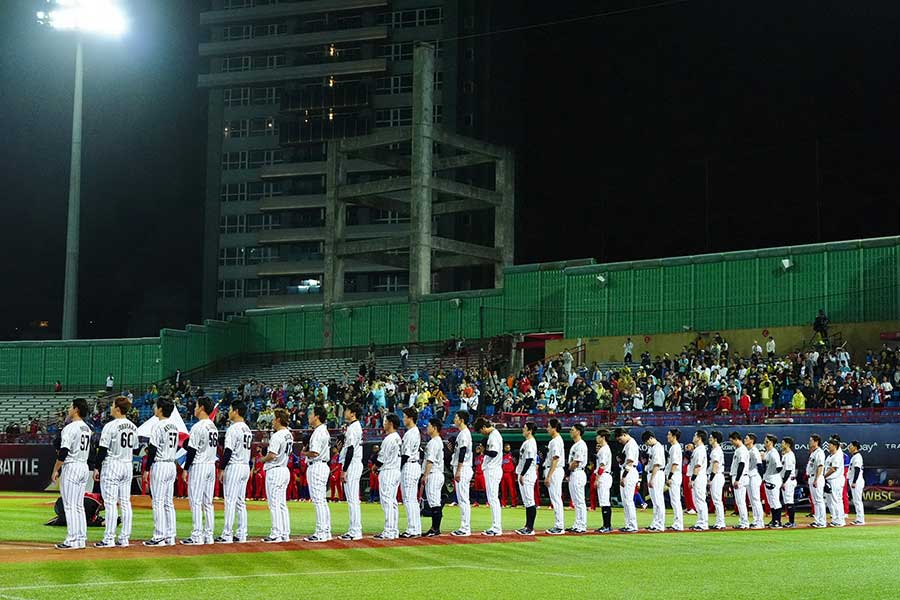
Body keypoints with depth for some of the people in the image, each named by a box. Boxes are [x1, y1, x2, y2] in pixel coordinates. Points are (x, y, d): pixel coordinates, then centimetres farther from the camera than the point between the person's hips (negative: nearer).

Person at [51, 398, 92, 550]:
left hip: (71, 467, -9)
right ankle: (81, 539, 12)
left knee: (69, 506, -6)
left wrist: (55, 470, -12)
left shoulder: (70, 428, -14)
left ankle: (72, 541, -8)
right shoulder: (87, 428, 13)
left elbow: (63, 452, -18)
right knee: (79, 506, 12)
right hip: (84, 467, 9)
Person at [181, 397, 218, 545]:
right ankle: (208, 535, 11)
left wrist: (186, 468, -10)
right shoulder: (213, 427, 13)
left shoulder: (198, 427, -14)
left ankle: (197, 536, -9)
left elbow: (192, 450, -16)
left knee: (195, 501, -6)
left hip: (199, 465, -8)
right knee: (208, 502, 10)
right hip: (211, 465, 9)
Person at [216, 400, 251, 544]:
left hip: (234, 466, -9)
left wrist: (222, 469, -12)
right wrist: (249, 467, 20)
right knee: (241, 502, 11)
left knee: (230, 501, -7)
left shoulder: (233, 429, -14)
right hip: (246, 467, 9)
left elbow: (228, 451, -17)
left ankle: (227, 535, -8)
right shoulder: (247, 429, 13)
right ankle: (241, 534, 11)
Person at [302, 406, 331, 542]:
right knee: (322, 501, 13)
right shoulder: (324, 430, 17)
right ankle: (326, 532, 15)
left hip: (316, 467, -11)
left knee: (318, 500, -9)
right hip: (323, 466, 11)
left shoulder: (318, 432, -16)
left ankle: (321, 533, -9)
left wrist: (304, 453, -6)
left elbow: (314, 453, -23)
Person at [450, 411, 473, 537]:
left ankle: (465, 529, -10)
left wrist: (458, 470, -23)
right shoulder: (462, 433, 19)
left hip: (463, 469, -11)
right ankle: (465, 527, 13)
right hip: (461, 469, 11)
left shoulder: (464, 433, -13)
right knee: (461, 499, 11)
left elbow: (462, 452, -20)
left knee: (463, 499, -10)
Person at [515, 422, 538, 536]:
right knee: (526, 502, 12)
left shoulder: (530, 443, -14)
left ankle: (530, 528, -10)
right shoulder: (526, 442, 18)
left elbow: (529, 460, -20)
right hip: (524, 475, 11)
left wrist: (522, 474, -21)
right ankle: (527, 526, 16)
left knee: (529, 501, -10)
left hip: (527, 475, -11)